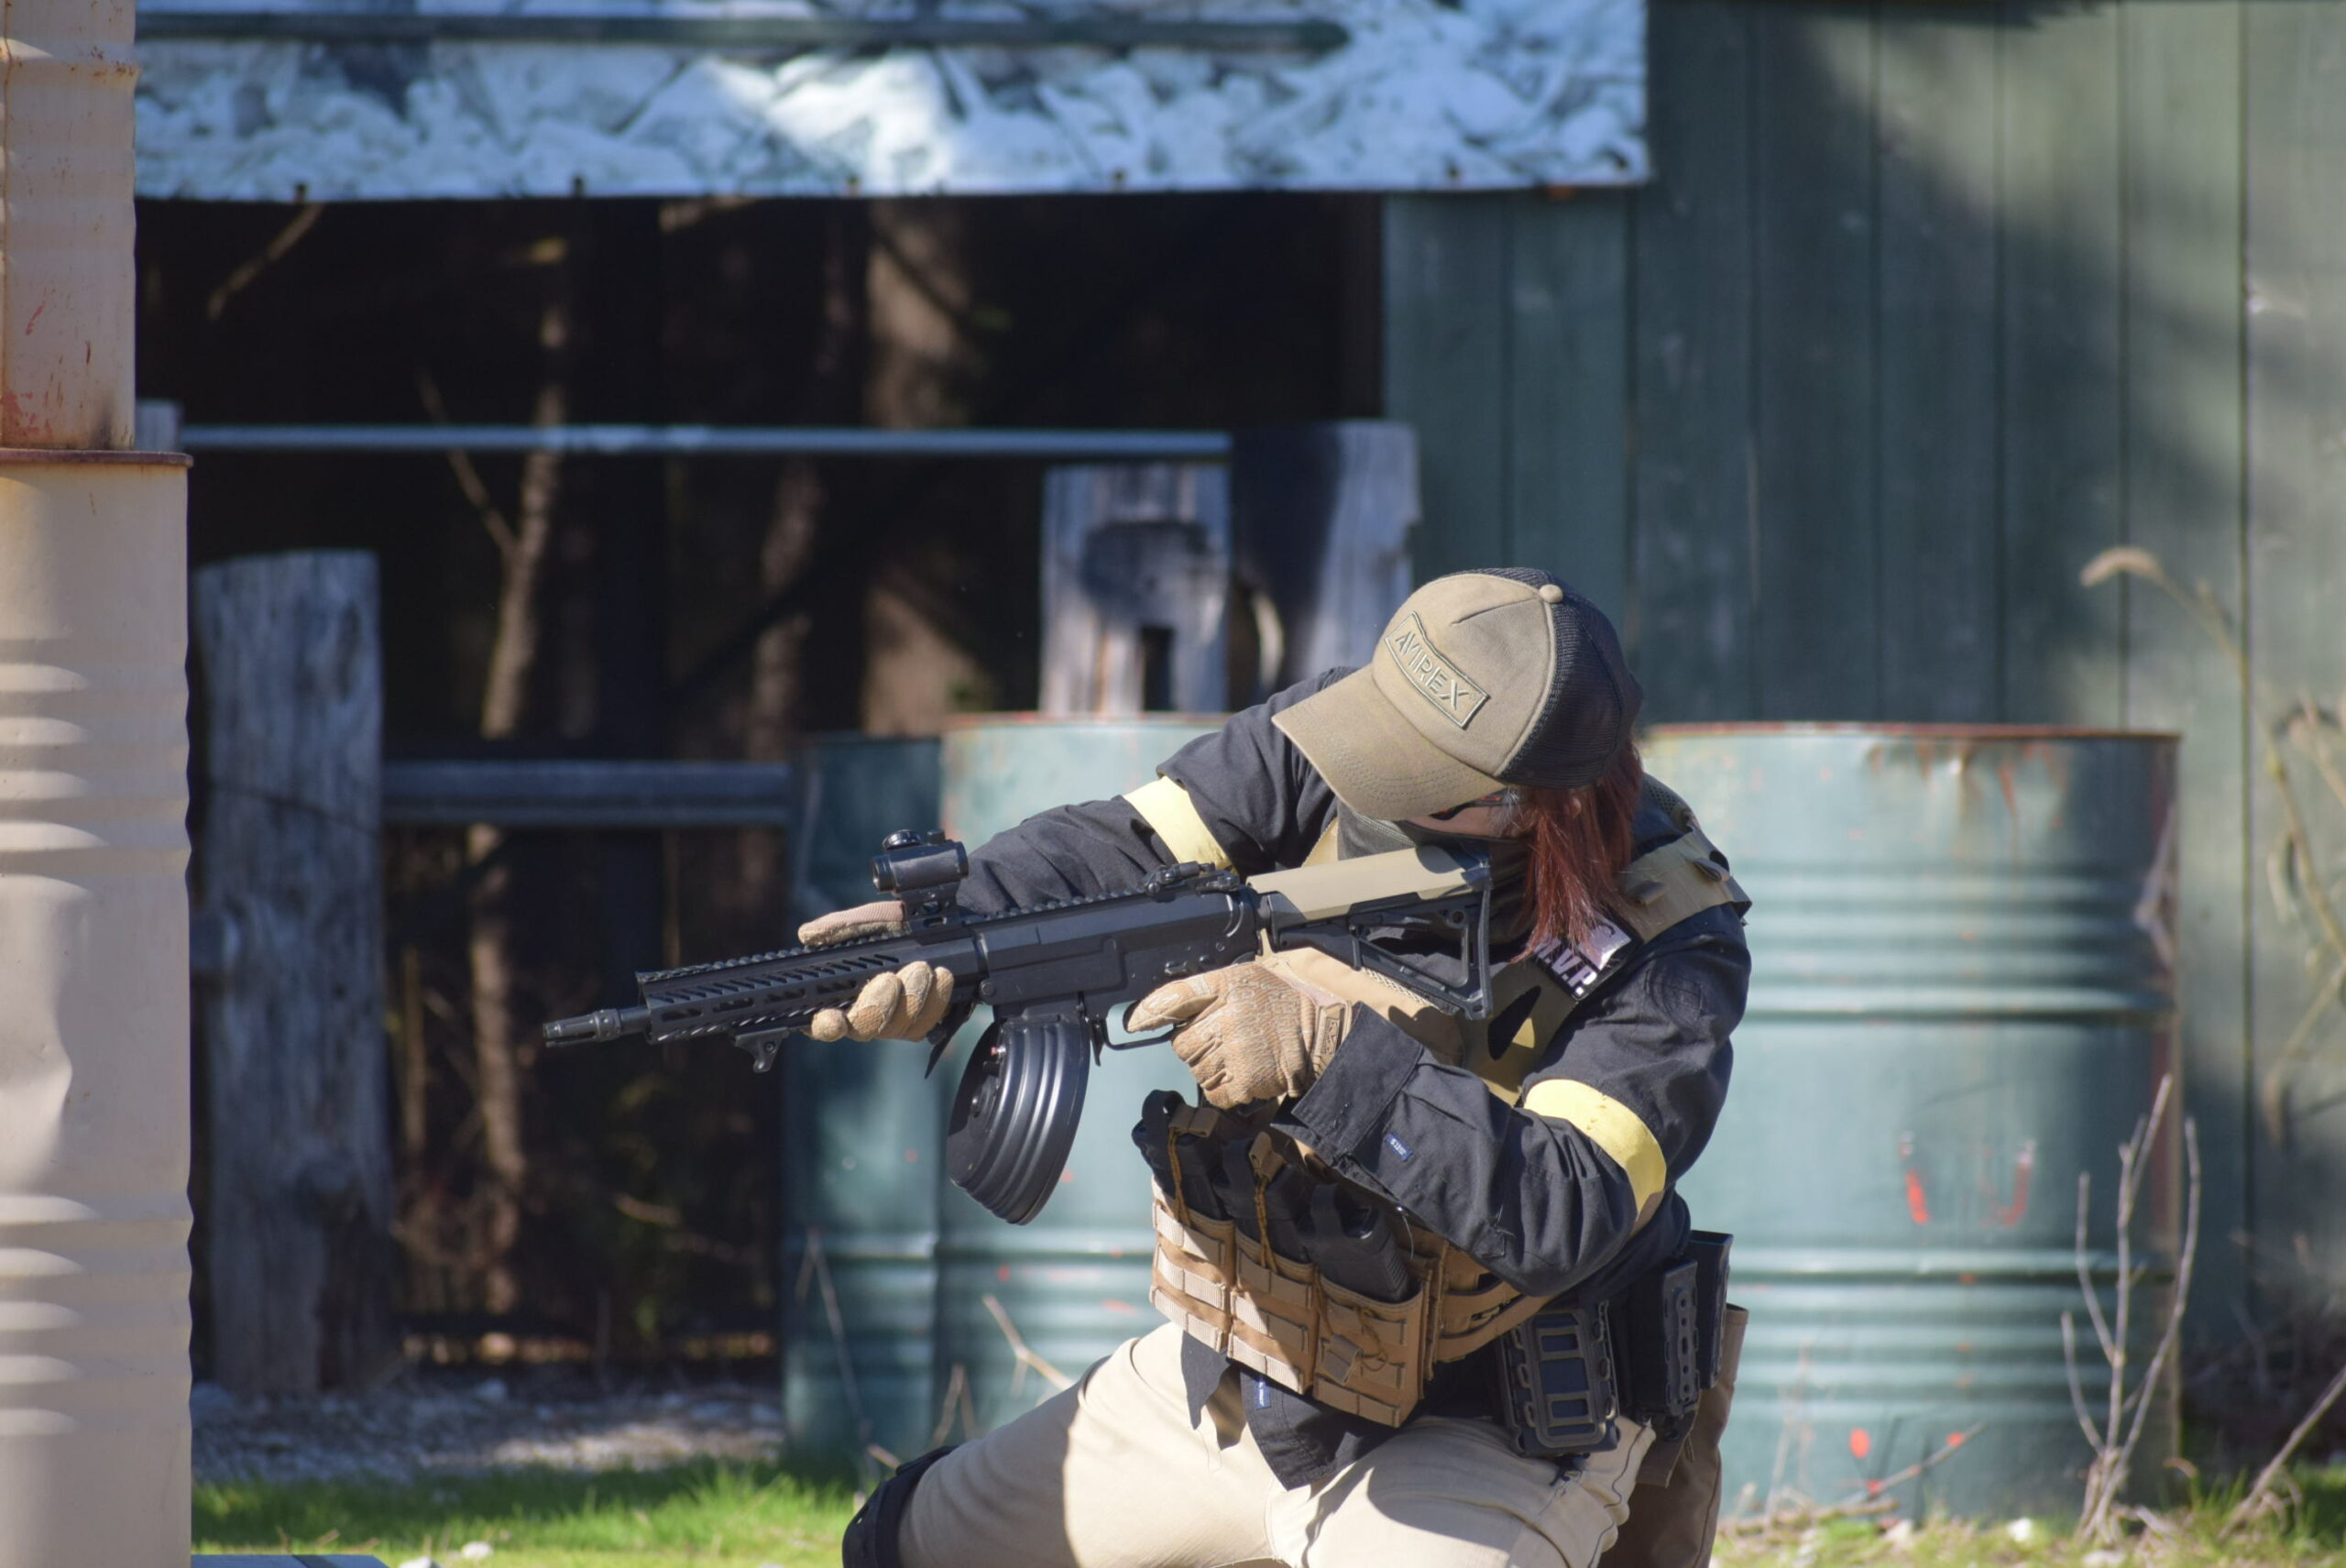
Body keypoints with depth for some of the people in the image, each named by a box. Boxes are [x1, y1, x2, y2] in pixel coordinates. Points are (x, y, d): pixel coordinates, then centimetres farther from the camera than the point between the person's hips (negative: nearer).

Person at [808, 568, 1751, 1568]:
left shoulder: (1666, 955, -25)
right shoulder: (1334, 753, -13)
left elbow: (1560, 1216, -36)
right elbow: (1115, 854, -17)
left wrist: (1331, 1055, -43)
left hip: (1480, 1450, -6)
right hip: (1223, 1385, 6)